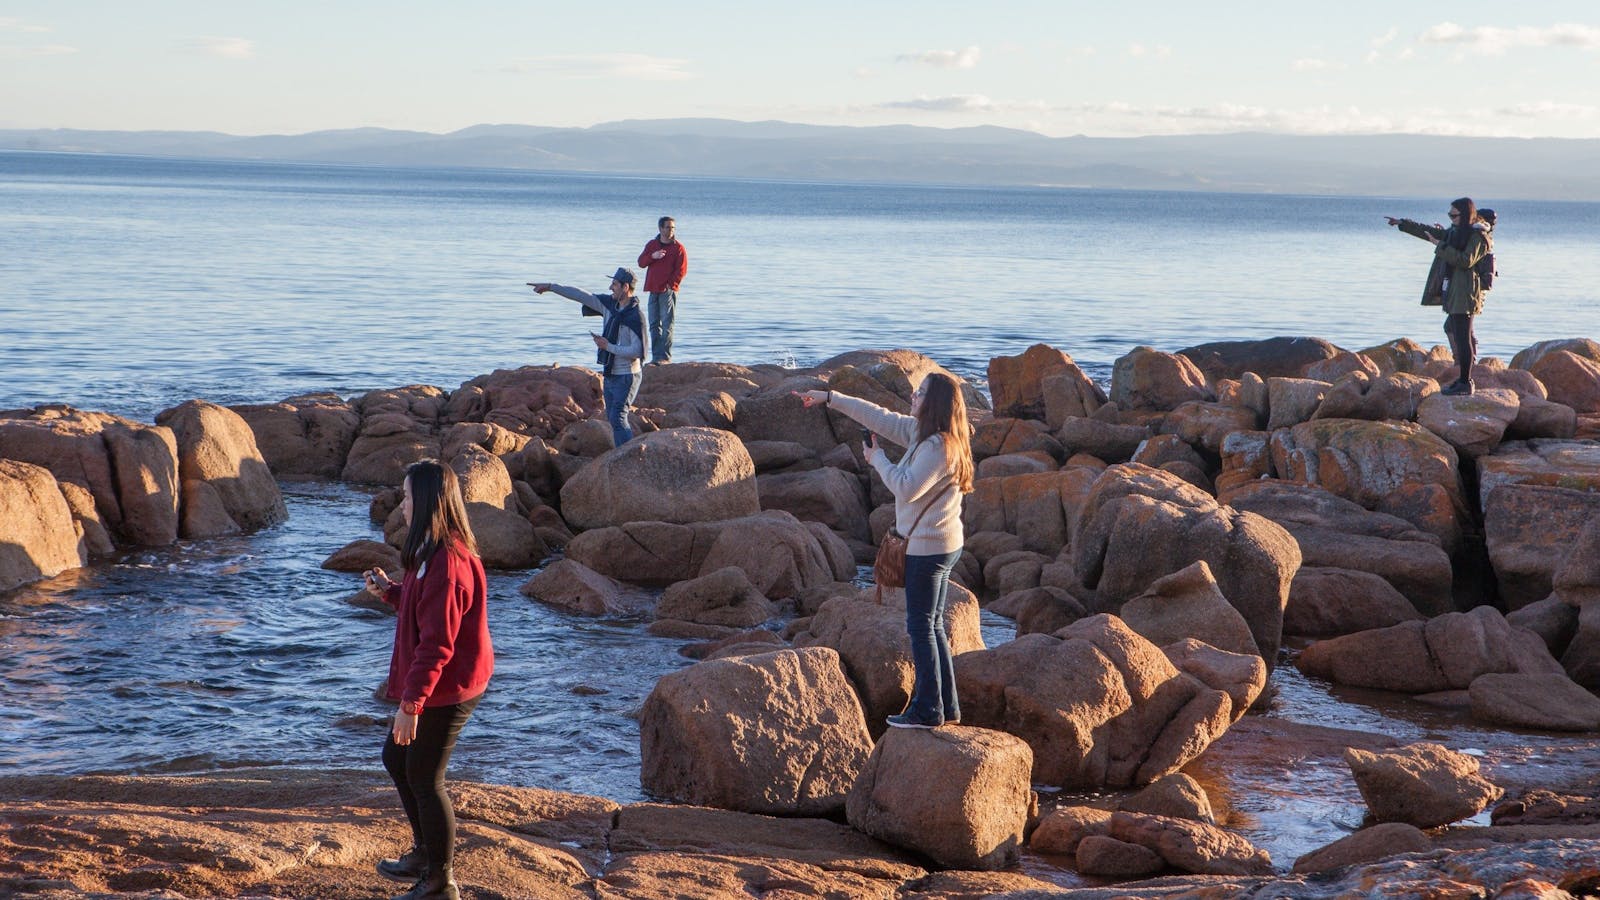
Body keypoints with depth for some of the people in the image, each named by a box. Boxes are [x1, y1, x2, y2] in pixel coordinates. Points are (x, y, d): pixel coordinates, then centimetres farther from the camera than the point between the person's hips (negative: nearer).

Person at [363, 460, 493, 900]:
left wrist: (411, 702, -25)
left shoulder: (447, 563, -25)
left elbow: (437, 642, -27)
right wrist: (390, 592, 8)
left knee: (424, 777, 1)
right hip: (438, 685, 11)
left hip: (446, 690, -11)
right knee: (396, 758, 23)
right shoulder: (432, 553, 9)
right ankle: (425, 852, 37)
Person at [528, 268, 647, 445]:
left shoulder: (635, 317, -18)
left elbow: (637, 351, -22)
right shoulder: (610, 304, 5)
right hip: (609, 374, 9)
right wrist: (550, 286, 11)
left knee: (617, 418, -15)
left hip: (626, 376, -9)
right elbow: (581, 296, 10)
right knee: (612, 418, 10)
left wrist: (608, 346, -19)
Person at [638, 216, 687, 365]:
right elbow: (641, 263, 6)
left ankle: (665, 356, -8)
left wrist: (671, 285, -14)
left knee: (667, 324, -8)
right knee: (654, 324, 7)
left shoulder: (678, 248, -2)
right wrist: (652, 256, -13)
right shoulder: (652, 245, 12)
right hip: (653, 291, 5)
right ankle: (656, 356, 11)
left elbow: (681, 270, -7)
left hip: (668, 291, -5)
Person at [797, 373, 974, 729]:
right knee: (933, 626, 14)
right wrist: (830, 398, 20)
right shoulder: (921, 433, 9)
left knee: (921, 627, -3)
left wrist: (877, 459, -9)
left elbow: (907, 489, -24)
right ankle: (947, 707, 18)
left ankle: (928, 710, 1)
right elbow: (881, 418, 17)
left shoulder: (938, 446, -21)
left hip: (928, 547, -10)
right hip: (944, 544, 10)